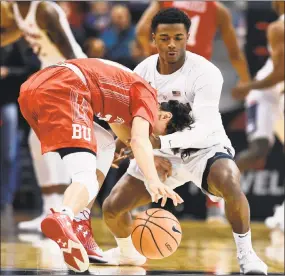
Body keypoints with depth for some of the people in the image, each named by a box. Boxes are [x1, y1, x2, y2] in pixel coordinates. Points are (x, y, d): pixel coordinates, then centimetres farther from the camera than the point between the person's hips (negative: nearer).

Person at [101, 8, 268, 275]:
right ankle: (127, 252, 34)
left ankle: (245, 253, -16)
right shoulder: (143, 71, -8)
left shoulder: (205, 73, -25)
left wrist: (161, 142, -44)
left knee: (231, 184, -39)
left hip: (204, 148, -5)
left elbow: (204, 129, -31)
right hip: (161, 152, 5)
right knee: (112, 207, -1)